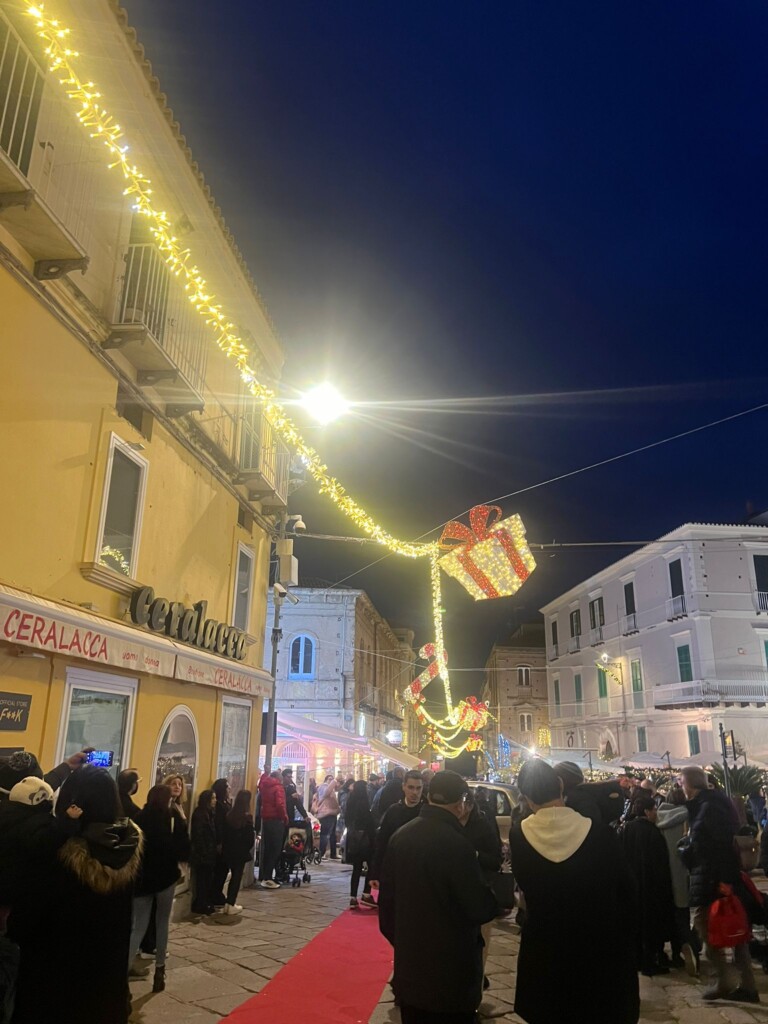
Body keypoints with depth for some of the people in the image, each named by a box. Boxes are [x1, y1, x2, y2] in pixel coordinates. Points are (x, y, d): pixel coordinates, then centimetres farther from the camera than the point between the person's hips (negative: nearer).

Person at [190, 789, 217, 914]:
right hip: (202, 853, -8)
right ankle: (201, 905, 7)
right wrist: (202, 853, -20)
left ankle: (206, 904, 21)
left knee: (208, 878, 12)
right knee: (202, 879, -1)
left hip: (209, 852, 8)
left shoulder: (210, 813, 12)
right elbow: (198, 835, -19)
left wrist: (213, 851, 10)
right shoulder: (199, 814, -15)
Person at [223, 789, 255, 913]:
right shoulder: (247, 817, -15)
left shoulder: (229, 815, -1)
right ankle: (231, 905, 8)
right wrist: (249, 848, 5)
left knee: (234, 876, 18)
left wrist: (226, 847, 12)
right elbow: (250, 836, -12)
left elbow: (225, 833, 3)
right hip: (241, 851, -5)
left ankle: (229, 902, 21)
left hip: (229, 850, 5)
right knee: (237, 877, 6)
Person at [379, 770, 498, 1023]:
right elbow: (480, 907, -17)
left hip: (409, 959, 6)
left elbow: (387, 895, 6)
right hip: (450, 961, -6)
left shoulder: (400, 836, -2)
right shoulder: (455, 842, -23)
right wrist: (495, 901, 4)